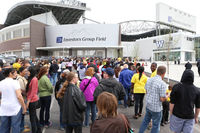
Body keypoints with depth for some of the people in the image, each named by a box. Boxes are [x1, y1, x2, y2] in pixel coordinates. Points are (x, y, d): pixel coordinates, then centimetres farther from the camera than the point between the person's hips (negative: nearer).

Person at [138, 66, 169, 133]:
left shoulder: (149, 80, -1)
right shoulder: (162, 84, -22)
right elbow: (162, 99, -19)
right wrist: (167, 96, 0)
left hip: (148, 105, 6)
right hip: (156, 108, -6)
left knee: (145, 121, 23)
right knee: (156, 125, 14)